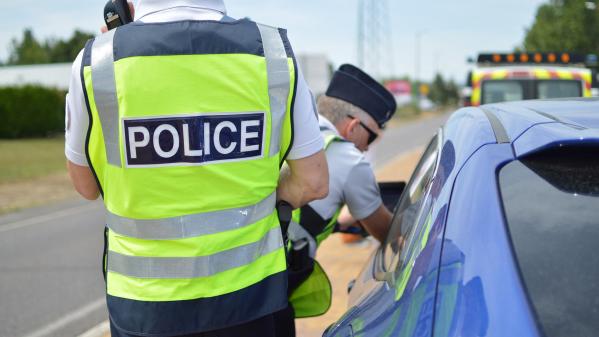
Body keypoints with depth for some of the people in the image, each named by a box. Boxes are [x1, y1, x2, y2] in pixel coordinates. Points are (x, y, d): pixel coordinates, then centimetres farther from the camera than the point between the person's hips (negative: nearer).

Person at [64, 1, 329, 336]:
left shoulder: (98, 60, -13)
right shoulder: (273, 52, -10)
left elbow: (87, 185, 2)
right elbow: (313, 183, -6)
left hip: (148, 299, 0)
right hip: (248, 289, 1)